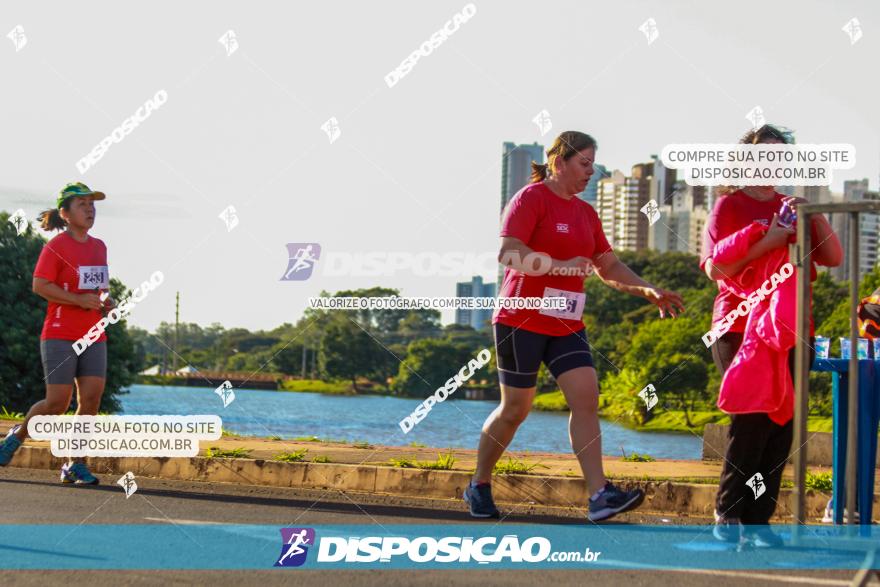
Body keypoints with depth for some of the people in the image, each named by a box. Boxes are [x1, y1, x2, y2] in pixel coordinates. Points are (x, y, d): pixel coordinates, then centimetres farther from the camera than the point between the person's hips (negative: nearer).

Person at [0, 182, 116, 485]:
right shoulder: (56, 247, -8)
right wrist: (79, 300, -21)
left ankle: (75, 465, -2)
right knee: (57, 403, -9)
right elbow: (40, 285, -15)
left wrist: (105, 301, 5)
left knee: (91, 397, -7)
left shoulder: (99, 247, 13)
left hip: (93, 338, 6)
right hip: (59, 336, -6)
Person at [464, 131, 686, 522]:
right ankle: (479, 486, 19)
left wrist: (649, 291, 9)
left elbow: (608, 266, 22)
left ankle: (600, 495, -17)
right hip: (523, 320, -7)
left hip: (566, 325, 7)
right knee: (515, 408, 1)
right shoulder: (531, 198, -8)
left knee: (586, 399, -9)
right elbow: (509, 253, -20)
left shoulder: (585, 213, 16)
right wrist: (561, 265, -25)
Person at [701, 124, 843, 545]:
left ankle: (758, 521, 4)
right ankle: (728, 517, -2)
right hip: (741, 330, -5)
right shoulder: (730, 206, 3)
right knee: (752, 423, -11)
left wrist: (816, 217, -6)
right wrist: (766, 243, -18)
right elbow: (715, 267, -10)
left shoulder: (791, 208, 17)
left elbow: (833, 258, 9)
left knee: (782, 428, 0)